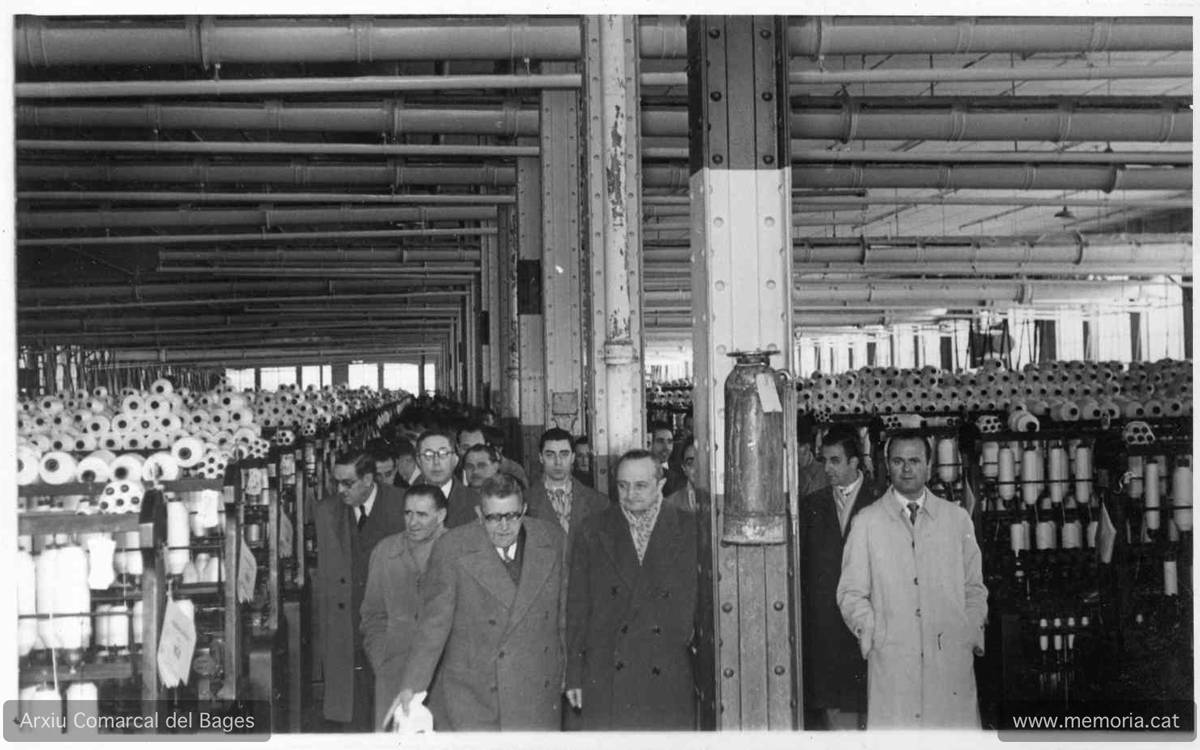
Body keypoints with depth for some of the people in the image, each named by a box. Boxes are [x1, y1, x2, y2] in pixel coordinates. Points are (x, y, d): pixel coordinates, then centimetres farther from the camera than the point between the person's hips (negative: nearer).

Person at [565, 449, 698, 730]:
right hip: (606, 683, 1)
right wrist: (574, 675, 4)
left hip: (670, 683, 0)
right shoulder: (593, 531, 6)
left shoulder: (690, 530, 2)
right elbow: (577, 605, 7)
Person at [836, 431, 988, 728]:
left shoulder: (957, 519, 14)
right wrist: (870, 633, -6)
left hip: (951, 656, 1)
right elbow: (851, 593, 9)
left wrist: (973, 634, 4)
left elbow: (974, 588, 17)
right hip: (891, 657, -1)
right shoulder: (866, 522, 8)